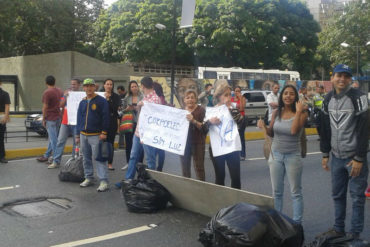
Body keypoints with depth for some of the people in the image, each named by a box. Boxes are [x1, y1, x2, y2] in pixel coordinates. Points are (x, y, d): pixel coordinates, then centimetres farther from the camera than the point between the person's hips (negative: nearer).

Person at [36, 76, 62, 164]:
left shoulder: (47, 93, -15)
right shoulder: (60, 91, 10)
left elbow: (45, 107, -15)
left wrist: (43, 119, -7)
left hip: (50, 118, -8)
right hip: (58, 117, 8)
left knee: (53, 139, -5)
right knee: (52, 138, 15)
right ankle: (46, 155, 26)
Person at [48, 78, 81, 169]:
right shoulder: (67, 93, 12)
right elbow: (60, 105, 4)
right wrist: (65, 96, -8)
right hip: (65, 122, 4)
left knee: (76, 142, 3)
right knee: (60, 141, 3)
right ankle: (56, 161, 7)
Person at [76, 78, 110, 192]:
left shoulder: (101, 101, -5)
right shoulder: (82, 102, 13)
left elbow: (105, 117, -9)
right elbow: (79, 119, 18)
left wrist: (104, 132, -14)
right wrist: (77, 135, 16)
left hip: (96, 135, -6)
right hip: (83, 135, 6)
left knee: (99, 158, -9)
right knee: (86, 158, 13)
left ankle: (104, 181, -9)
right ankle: (89, 178, 25)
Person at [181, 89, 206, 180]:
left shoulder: (201, 110, -2)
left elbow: (204, 127, -12)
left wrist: (194, 121, -26)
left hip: (197, 143, -4)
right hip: (184, 143, 4)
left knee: (199, 168, -5)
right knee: (185, 168, 10)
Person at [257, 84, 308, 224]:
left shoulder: (302, 113, -10)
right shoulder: (276, 113, 1)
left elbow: (294, 130, -27)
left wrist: (298, 111, -26)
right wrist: (264, 127, -11)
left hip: (293, 156, -4)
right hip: (276, 154, 4)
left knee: (295, 192, 5)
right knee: (276, 192, 14)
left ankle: (297, 223, 15)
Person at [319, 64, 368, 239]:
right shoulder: (328, 99, 7)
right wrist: (325, 154, 10)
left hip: (355, 157, -5)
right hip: (336, 156, 5)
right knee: (337, 194, 14)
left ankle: (355, 234, 14)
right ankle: (338, 229, 27)